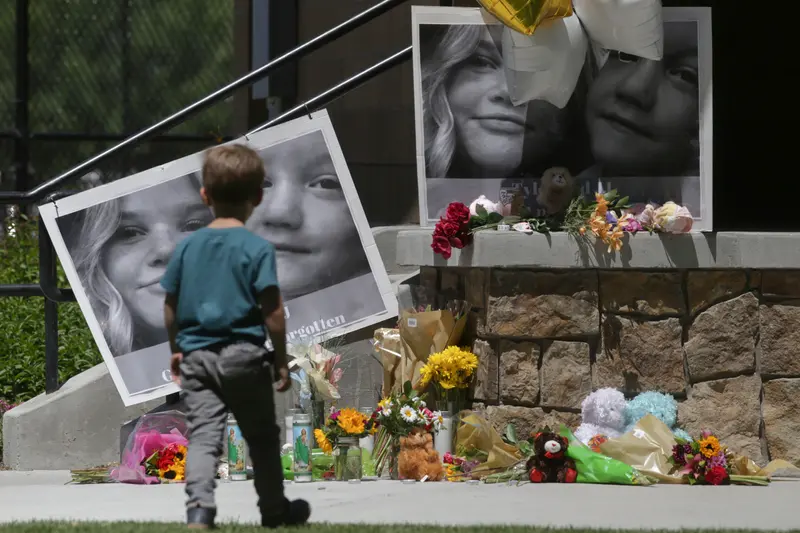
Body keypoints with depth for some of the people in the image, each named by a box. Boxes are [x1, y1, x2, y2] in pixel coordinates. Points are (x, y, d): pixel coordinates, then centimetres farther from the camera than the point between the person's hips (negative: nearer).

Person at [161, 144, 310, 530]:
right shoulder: (257, 249, -8)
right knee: (262, 437, 13)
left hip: (196, 354, 2)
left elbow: (171, 305, 9)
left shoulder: (188, 246, 4)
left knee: (202, 436, -2)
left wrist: (176, 349, 23)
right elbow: (272, 311, -11)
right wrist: (281, 359, -1)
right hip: (244, 354, -2)